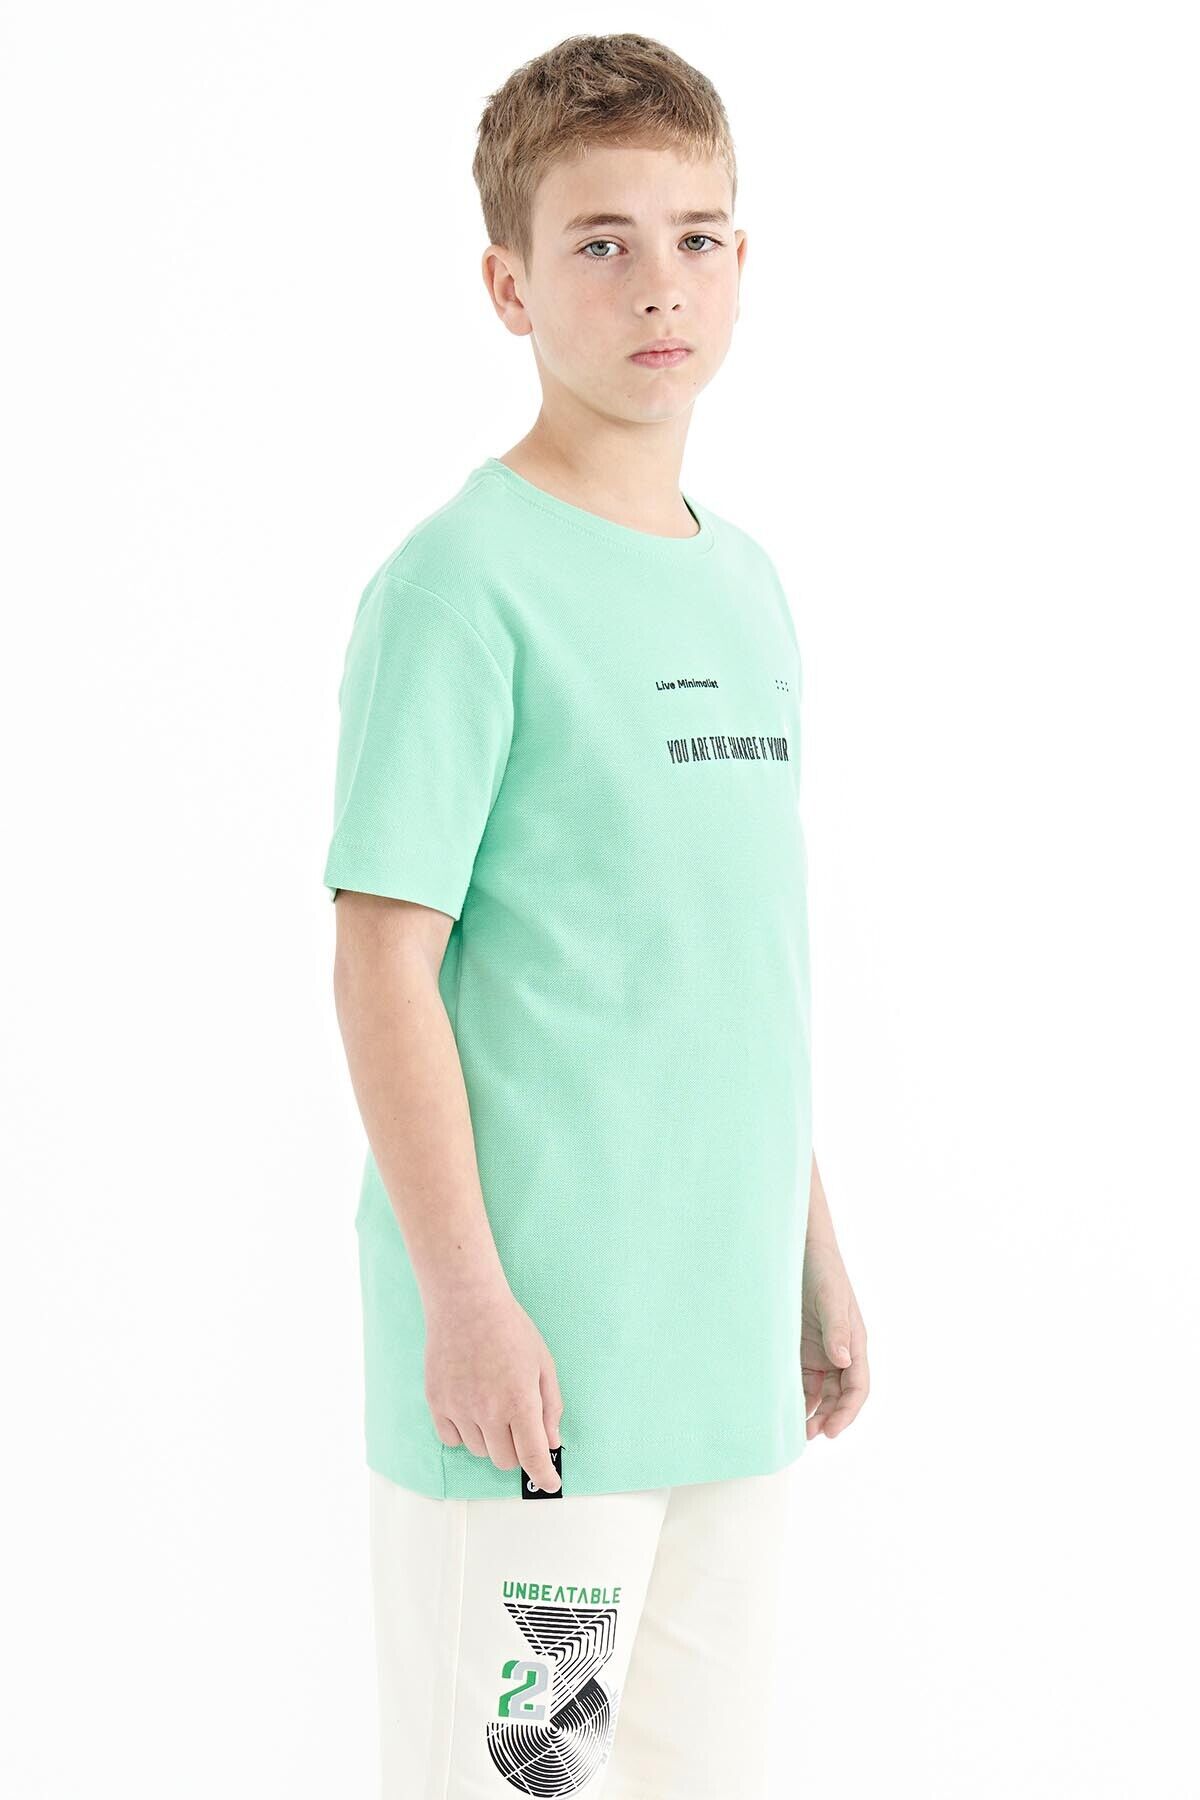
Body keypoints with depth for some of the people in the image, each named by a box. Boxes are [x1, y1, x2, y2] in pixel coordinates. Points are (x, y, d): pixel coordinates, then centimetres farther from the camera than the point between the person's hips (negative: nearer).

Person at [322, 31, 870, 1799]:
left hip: (727, 1333, 7)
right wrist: (466, 1298, -17)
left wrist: (814, 1251, 17)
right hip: (537, 1341, -7)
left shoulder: (749, 584, 12)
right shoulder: (462, 582, -12)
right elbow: (384, 958, -14)